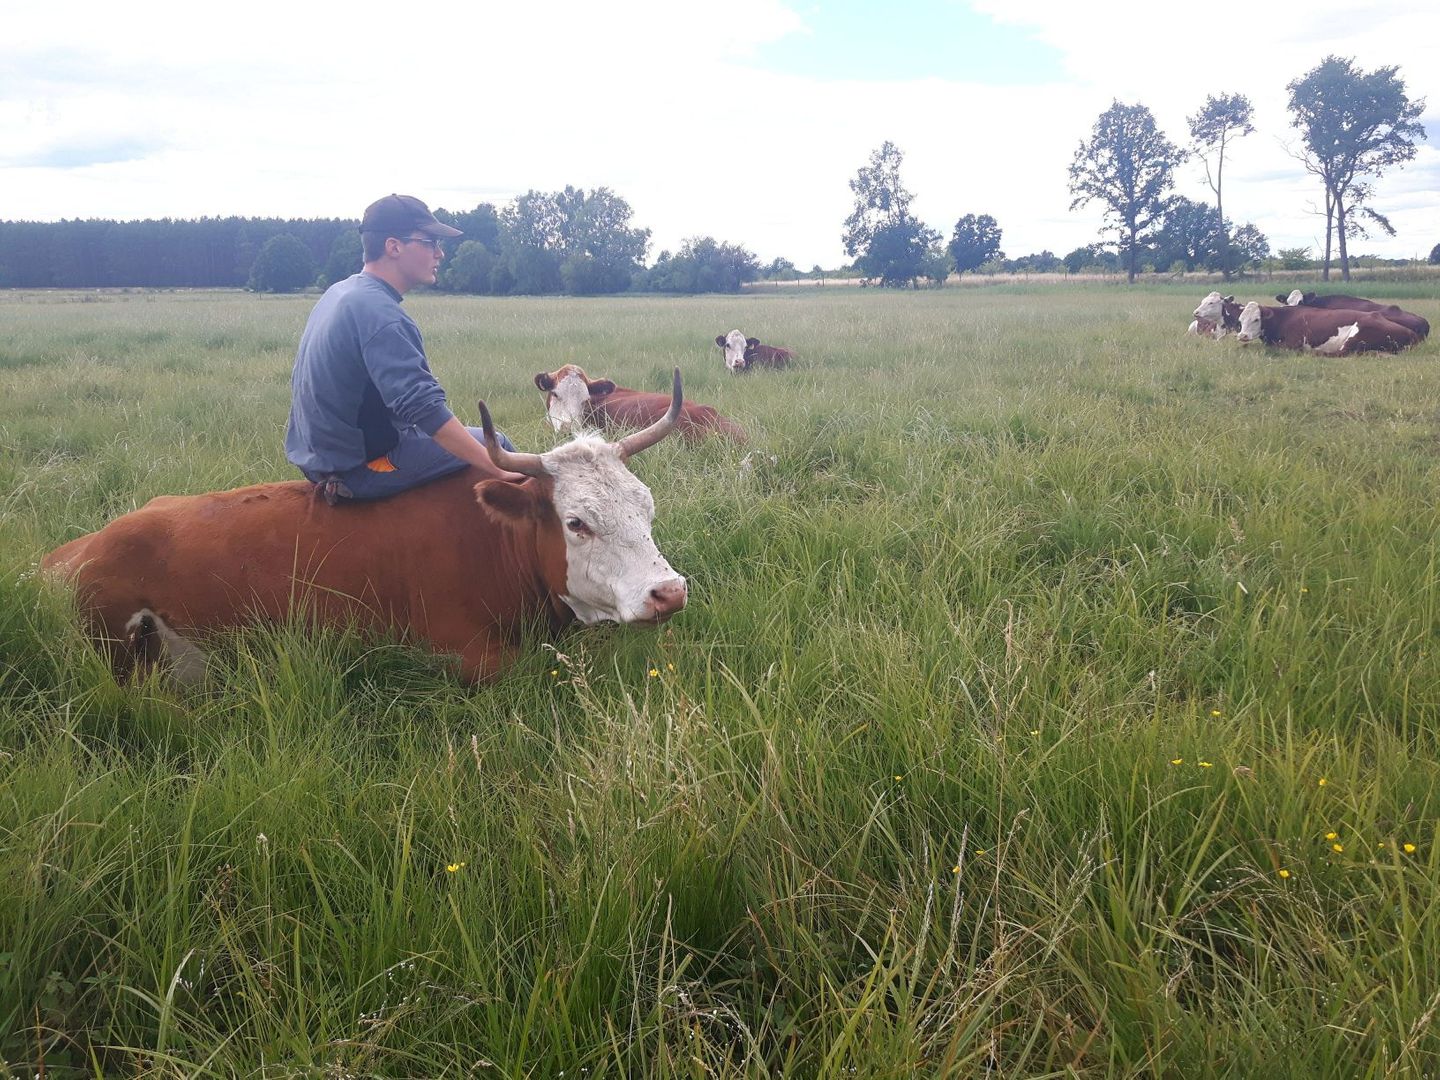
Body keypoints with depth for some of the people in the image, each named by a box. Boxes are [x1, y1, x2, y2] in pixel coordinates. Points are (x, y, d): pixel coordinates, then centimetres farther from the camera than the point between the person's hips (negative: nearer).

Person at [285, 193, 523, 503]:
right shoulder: (379, 313, -24)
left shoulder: (339, 293, 8)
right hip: (361, 470, -10)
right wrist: (499, 470, -33)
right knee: (496, 444, -3)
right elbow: (424, 408, -32)